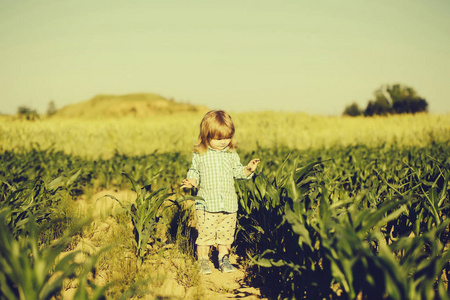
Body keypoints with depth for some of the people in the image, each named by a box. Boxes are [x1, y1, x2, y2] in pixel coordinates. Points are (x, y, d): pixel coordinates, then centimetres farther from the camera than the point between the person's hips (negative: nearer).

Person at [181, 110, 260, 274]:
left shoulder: (231, 154, 6)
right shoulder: (199, 155, -2)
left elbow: (237, 172, 13)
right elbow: (194, 172, 6)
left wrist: (248, 169, -5)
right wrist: (190, 181, -13)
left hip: (229, 204, 2)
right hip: (207, 203, -2)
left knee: (226, 234, 10)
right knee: (205, 234, 1)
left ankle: (224, 258, 26)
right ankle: (203, 260, 16)